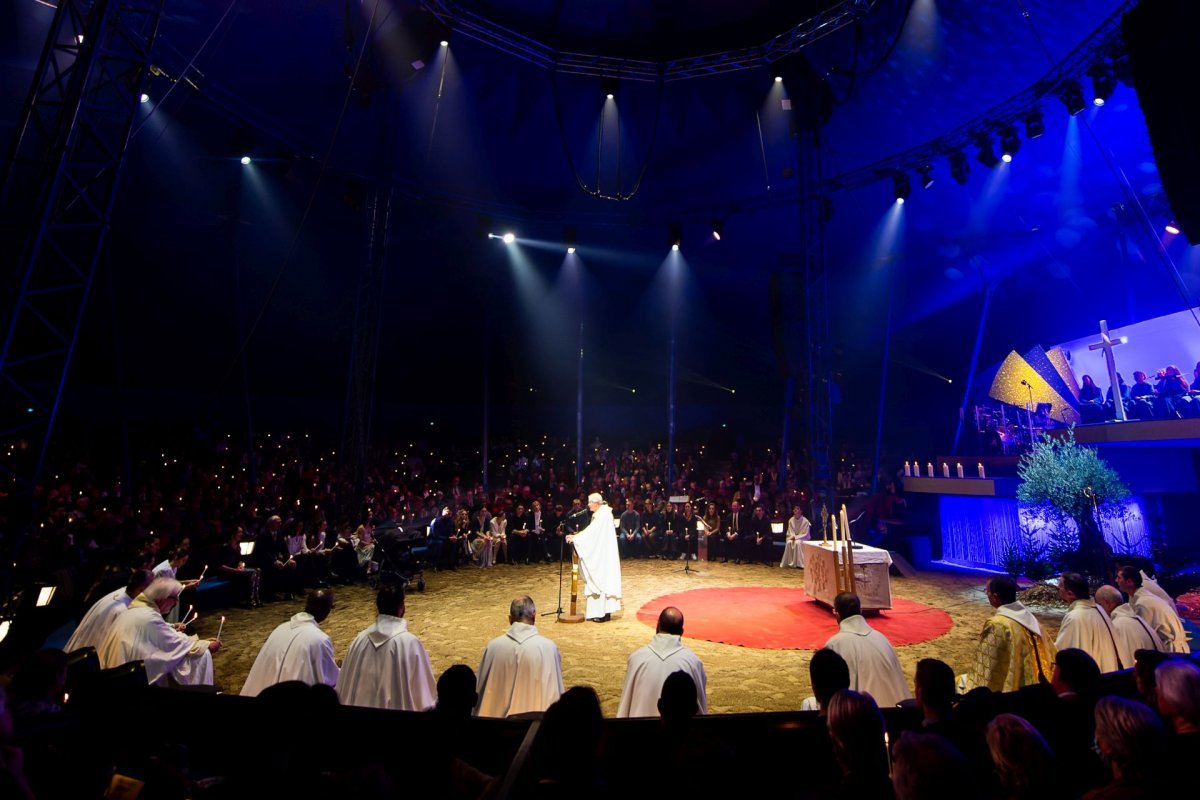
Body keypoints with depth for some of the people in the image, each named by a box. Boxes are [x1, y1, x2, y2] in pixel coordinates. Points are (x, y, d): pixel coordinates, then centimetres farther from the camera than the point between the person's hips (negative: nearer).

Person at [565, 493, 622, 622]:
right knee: (598, 580, 11)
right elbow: (592, 532, 11)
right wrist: (576, 536, 2)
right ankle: (600, 611, 16)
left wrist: (575, 537, -19)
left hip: (603, 554, -9)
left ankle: (605, 612, 2)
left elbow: (591, 531, -22)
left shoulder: (603, 515, -17)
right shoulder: (598, 514, 12)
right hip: (598, 553, 9)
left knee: (602, 579, -4)